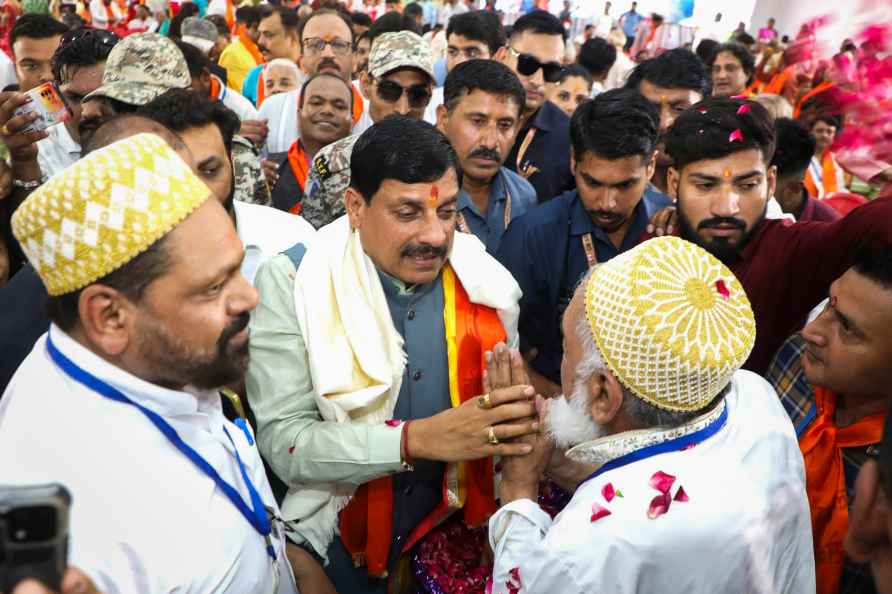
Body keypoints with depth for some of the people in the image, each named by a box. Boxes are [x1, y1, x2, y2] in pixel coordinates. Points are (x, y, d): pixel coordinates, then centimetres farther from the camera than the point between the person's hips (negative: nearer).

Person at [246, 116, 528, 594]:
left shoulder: (485, 281, -8)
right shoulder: (291, 282, -18)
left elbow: (504, 406, 2)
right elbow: (282, 442, -22)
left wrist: (518, 413, -20)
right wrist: (416, 440, -33)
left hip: (456, 525, 3)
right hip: (341, 536, -3)